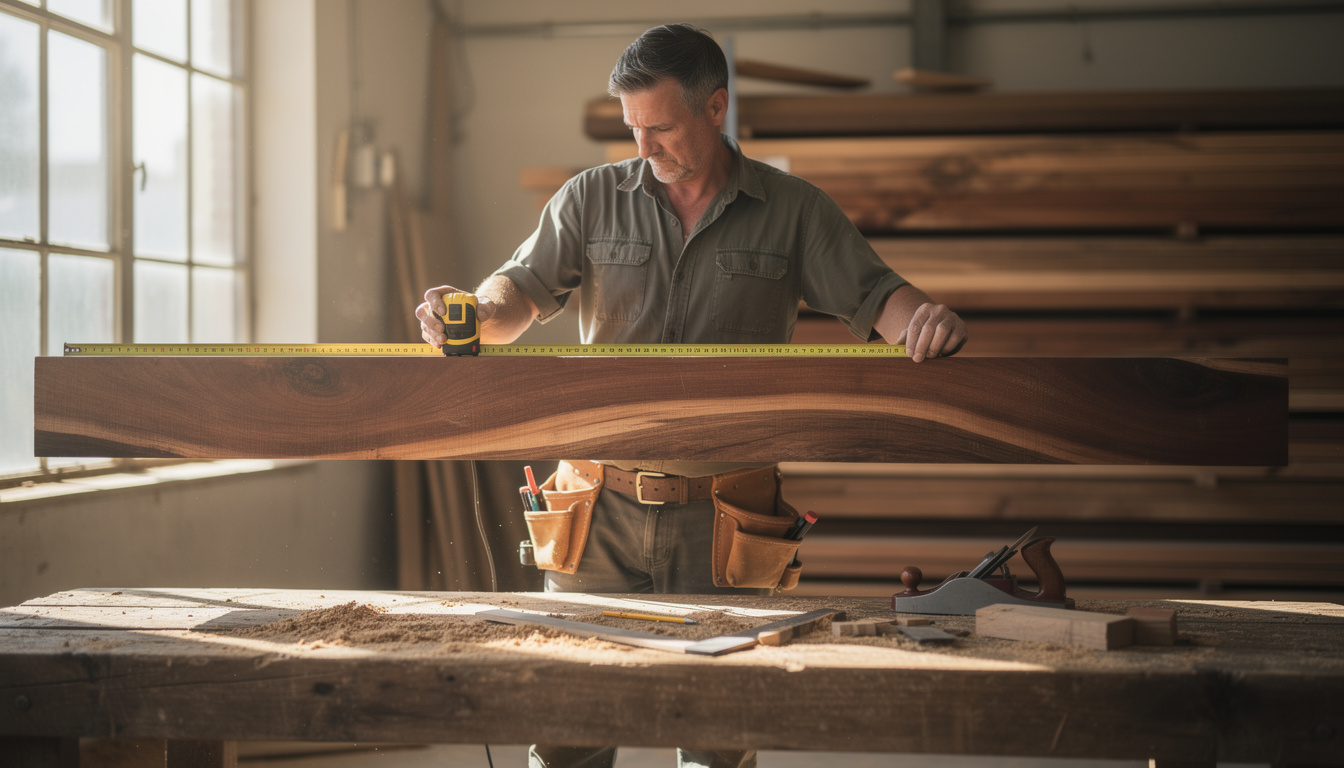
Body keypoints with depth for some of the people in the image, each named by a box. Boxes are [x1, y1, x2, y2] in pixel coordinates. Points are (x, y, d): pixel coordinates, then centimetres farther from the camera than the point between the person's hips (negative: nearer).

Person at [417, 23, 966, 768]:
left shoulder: (794, 211, 4)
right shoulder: (591, 199, 6)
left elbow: (874, 297, 0)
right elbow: (523, 289, -2)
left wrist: (924, 316, -24)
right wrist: (477, 312, -26)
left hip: (723, 516, -1)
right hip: (602, 509, 1)